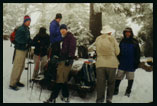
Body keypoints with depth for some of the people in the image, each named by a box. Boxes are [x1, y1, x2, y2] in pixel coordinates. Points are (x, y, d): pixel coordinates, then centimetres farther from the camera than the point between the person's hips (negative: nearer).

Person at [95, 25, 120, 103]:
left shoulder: (98, 39, 4)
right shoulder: (112, 39, -3)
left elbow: (97, 51, 7)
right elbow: (117, 52, 0)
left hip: (100, 63, 2)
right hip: (111, 63, -1)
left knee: (100, 83, 5)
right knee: (111, 82, 14)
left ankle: (99, 100, 6)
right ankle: (109, 98, 10)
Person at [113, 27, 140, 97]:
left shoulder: (134, 42, 1)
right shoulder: (122, 41, 9)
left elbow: (138, 53, 3)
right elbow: (118, 52, 15)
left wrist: (137, 62, -3)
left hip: (131, 64, -2)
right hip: (122, 63, 2)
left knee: (130, 78, 5)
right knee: (118, 77, -2)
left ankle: (128, 91, 17)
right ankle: (115, 90, 7)